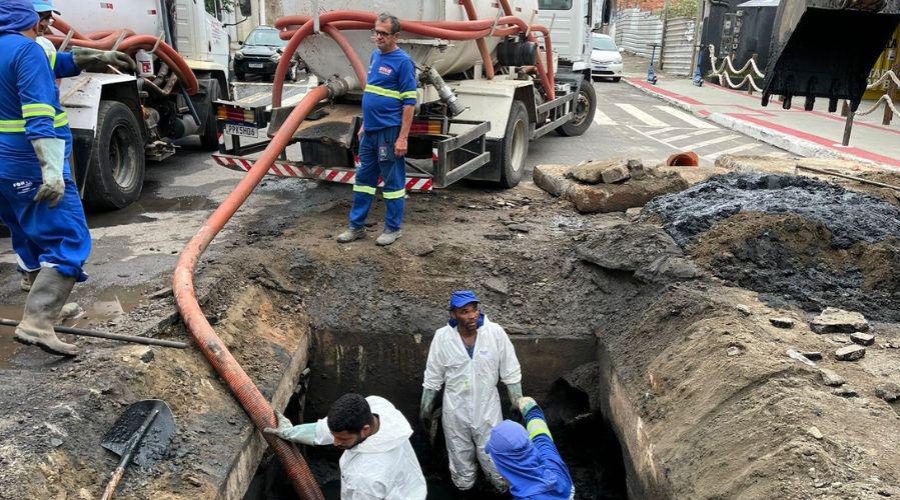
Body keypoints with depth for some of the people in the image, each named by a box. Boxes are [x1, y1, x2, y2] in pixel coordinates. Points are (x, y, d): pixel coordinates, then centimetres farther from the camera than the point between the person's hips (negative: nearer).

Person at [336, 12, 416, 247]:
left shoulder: (403, 62, -11)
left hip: (389, 132, -8)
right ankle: (357, 226, 22)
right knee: (363, 179, 13)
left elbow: (409, 102, -15)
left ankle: (393, 228, 17)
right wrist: (364, 124, 20)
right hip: (370, 131, 8)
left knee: (393, 182, 4)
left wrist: (403, 138, -20)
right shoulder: (375, 56, 13)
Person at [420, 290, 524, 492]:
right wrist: (425, 409, 7)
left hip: (488, 410, 0)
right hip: (456, 412, 1)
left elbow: (510, 372, -4)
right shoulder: (442, 337, -12)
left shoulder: (495, 332, -14)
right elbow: (433, 377, 0)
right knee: (463, 483, 15)